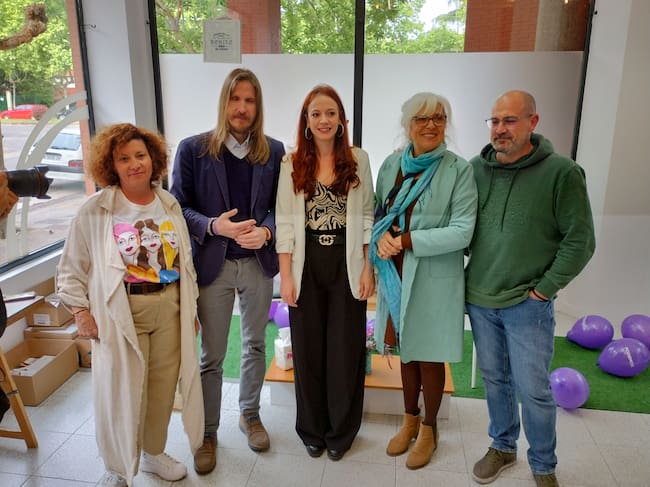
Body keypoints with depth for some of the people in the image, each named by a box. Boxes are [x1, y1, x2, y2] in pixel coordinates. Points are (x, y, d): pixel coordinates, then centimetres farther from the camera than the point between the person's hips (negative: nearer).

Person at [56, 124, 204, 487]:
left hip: (169, 309, 4)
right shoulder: (95, 211, -7)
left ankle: (153, 452, 38)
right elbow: (71, 268, 0)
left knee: (163, 388, 12)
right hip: (121, 314, -3)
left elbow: (187, 260, 11)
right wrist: (81, 313, -5)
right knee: (122, 393, 4)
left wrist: (191, 308, 11)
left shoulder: (170, 205, 5)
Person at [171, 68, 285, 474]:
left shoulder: (274, 151, 2)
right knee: (212, 356, 8)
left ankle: (250, 415, 40)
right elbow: (179, 207, -4)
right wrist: (213, 226, -21)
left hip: (258, 262, 3)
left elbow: (279, 206, 3)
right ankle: (208, 433, 28)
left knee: (255, 345, 17)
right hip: (213, 264, -2)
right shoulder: (193, 149, -5)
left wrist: (265, 231, -17)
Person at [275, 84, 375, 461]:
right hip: (307, 265, 1)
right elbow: (285, 222, -1)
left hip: (346, 264, 0)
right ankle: (312, 429, 31)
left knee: (345, 350, 7)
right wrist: (286, 275, -6)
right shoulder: (292, 164, 2)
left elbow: (366, 218, 3)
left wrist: (367, 269, -2)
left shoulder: (358, 160, 3)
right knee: (308, 349, 10)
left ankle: (341, 431, 28)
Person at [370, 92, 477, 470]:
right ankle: (410, 421, 40)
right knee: (407, 351, 18)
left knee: (430, 358, 10)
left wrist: (405, 240, -19)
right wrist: (381, 238, -12)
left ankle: (429, 429, 34)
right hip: (397, 275, 4)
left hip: (435, 279, -4)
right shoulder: (391, 165, 3)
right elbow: (379, 212, 10)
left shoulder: (458, 169, -10)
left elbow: (462, 232, -15)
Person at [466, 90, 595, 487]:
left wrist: (543, 289, -8)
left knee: (533, 390, 7)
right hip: (480, 301, 4)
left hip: (528, 305, -3)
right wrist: (470, 281, 4)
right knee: (495, 379, 18)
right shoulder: (477, 168, 1)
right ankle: (503, 447, 40)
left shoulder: (561, 172, -10)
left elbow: (580, 242, -7)